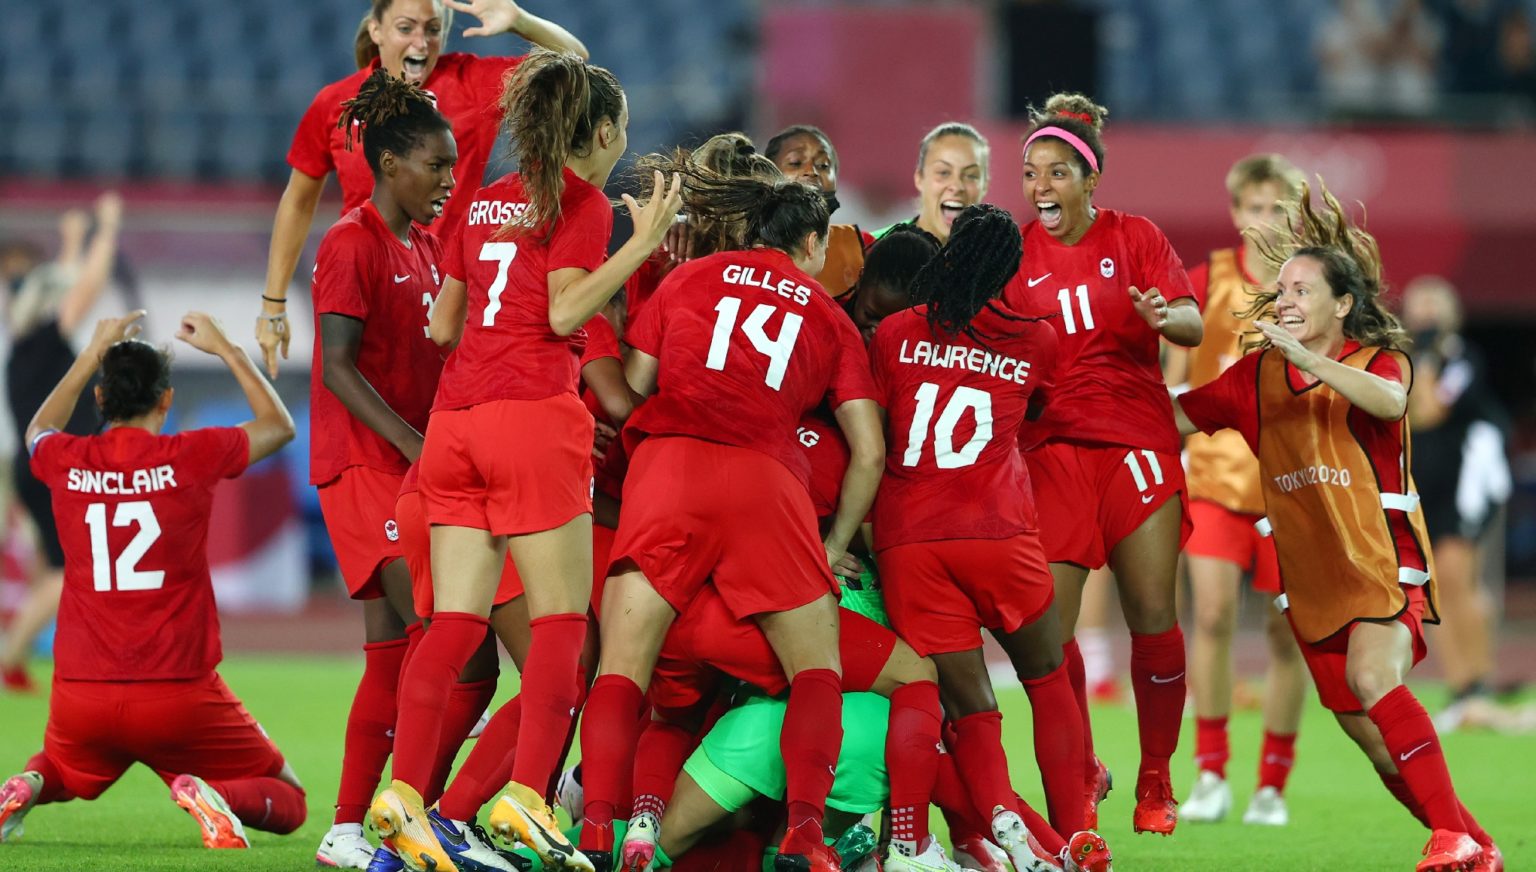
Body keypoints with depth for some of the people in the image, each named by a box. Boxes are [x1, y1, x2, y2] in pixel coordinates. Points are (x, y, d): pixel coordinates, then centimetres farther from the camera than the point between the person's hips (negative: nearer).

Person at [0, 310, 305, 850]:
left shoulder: (66, 462, 1)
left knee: (56, 774, 35)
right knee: (287, 802, 12)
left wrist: (94, 354, 35)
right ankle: (208, 795, -21)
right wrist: (224, 348, 24)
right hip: (179, 694, -3)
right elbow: (279, 425, 15)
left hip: (81, 697, 3)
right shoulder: (191, 457, -6)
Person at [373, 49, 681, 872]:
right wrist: (642, 242, -9)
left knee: (454, 621, 2)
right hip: (534, 415, -7)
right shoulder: (581, 200, 0)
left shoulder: (484, 203, 21)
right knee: (560, 620, -3)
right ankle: (525, 794, -14)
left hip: (454, 417, 7)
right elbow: (564, 311, -11)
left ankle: (405, 790, -9)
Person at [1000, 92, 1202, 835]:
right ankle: (1081, 773, 11)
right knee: (1047, 621, -9)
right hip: (1050, 447, 1)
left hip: (1138, 444, -1)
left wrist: (1166, 316, -28)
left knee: (1153, 618, -4)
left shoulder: (1134, 238, 2)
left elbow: (1193, 324, -6)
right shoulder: (1015, 252, 5)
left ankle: (1156, 783, 10)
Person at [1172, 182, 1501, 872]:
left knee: (1372, 678, -30)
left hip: (1383, 562, -5)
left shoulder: (1378, 362, -4)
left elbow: (1389, 401, -27)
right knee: (1371, 737, 3)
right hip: (1312, 577, 5)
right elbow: (1176, 417, 10)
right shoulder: (1258, 376, 9)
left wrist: (1302, 356, -36)